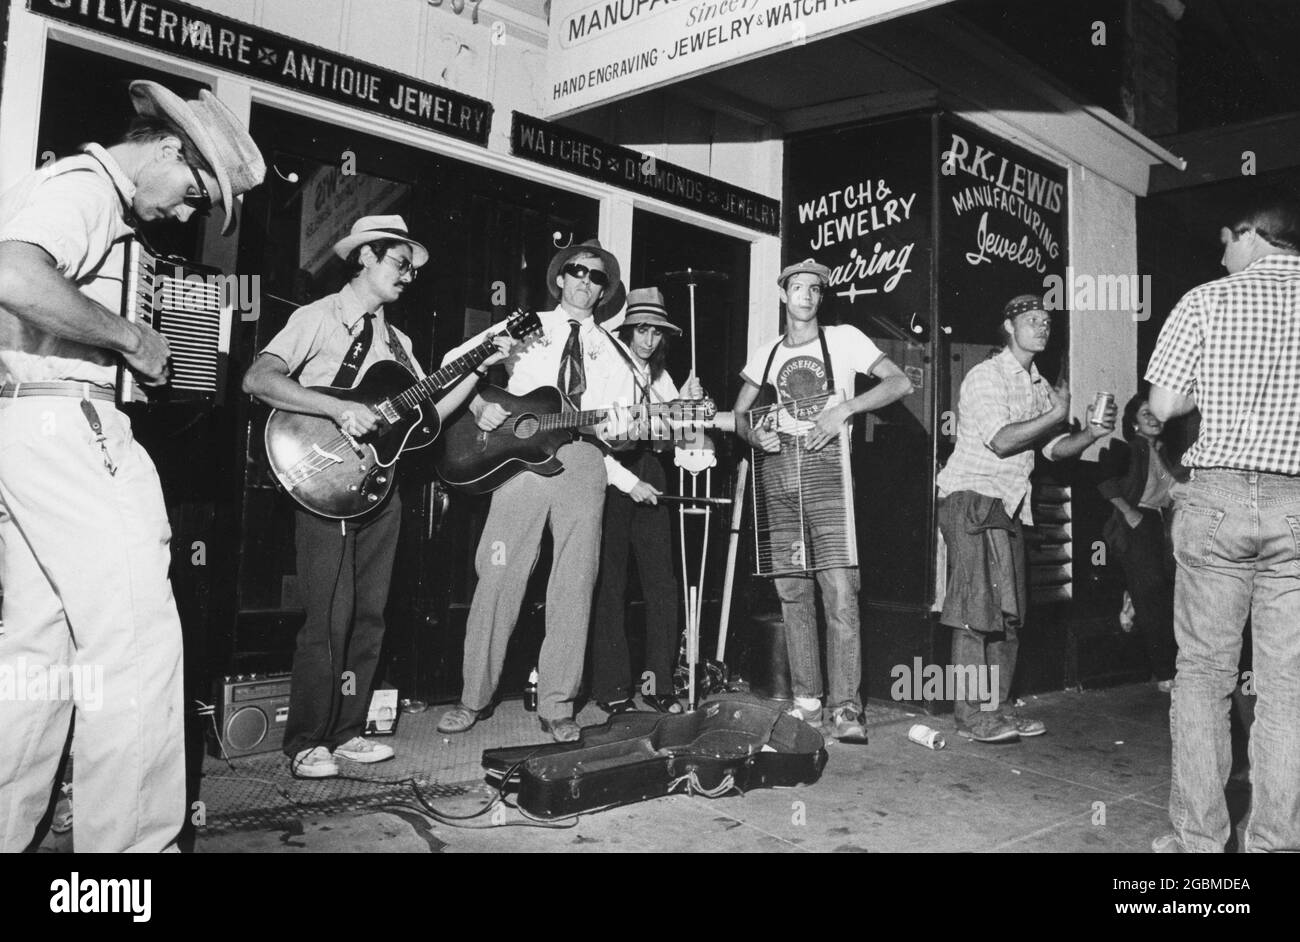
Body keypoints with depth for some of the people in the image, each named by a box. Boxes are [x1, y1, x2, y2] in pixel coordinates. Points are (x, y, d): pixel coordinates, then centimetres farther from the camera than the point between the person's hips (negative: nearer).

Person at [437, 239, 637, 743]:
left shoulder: (612, 353, 21)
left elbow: (624, 428, 13)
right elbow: (455, 362, 14)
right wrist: (478, 404, -3)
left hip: (585, 464, 2)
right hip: (520, 456, -1)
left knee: (573, 586, -2)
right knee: (498, 578, -4)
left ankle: (556, 704, 5)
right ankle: (475, 697, 6)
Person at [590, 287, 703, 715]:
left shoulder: (660, 377, 18)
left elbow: (674, 433, 15)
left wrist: (688, 404, -3)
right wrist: (627, 481, -13)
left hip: (650, 476, 6)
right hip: (611, 479, -6)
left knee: (662, 584, 1)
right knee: (610, 585, -3)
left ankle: (658, 684, 9)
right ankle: (612, 688, 4)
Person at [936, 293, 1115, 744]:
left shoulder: (1039, 386, 18)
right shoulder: (986, 376, -8)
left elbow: (1052, 448, 16)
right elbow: (1001, 440, -18)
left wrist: (1090, 433, -2)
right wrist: (1058, 413, -11)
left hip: (1008, 504, 9)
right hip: (972, 498, -9)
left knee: (1008, 611, 8)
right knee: (977, 608, -10)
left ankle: (998, 707, 16)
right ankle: (970, 714, -6)